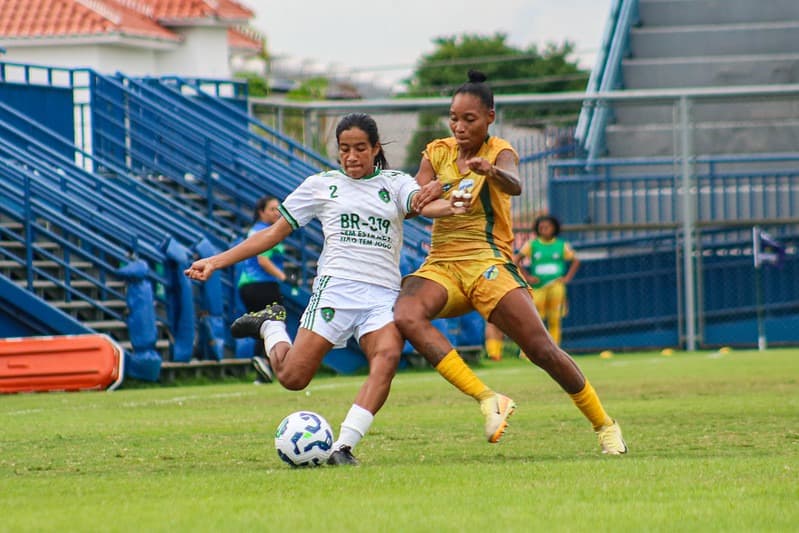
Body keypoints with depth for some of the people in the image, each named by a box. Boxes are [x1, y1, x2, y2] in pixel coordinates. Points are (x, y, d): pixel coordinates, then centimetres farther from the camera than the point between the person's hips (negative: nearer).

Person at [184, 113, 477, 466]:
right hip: (336, 287, -1)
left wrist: (450, 208, -35)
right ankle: (270, 326, 22)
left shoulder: (395, 183, 14)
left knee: (388, 356, -30)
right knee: (292, 377, -11)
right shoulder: (322, 185, 13)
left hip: (384, 294, 1)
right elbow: (275, 232, 16)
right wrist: (216, 262, 10)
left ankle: (343, 446, -29)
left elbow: (422, 204, -9)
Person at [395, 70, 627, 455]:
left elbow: (514, 185, -26)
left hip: (487, 263, -3)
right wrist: (431, 190, -25)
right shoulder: (437, 153, 11)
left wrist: (490, 170, -50)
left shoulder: (499, 151, -2)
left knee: (542, 349, -11)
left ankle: (604, 425, 12)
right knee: (405, 316, -29)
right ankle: (487, 400, -31)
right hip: (441, 264, 3)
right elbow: (409, 203, 0)